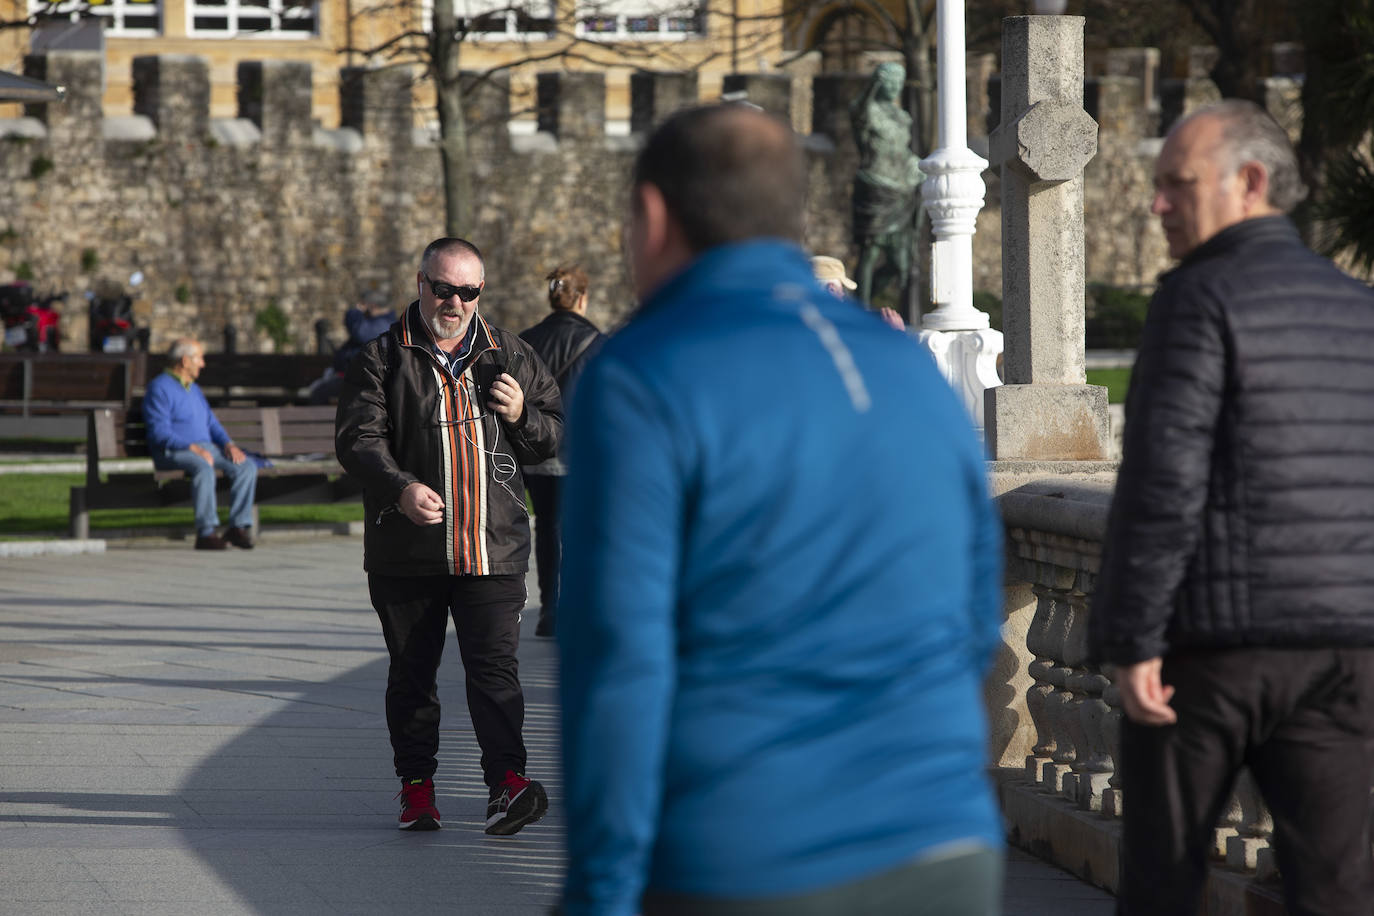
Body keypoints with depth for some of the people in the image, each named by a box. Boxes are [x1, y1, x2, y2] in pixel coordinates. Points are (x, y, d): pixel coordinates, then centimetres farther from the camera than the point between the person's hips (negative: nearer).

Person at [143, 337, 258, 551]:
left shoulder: (194, 389, 25)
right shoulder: (160, 388, -4)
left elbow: (212, 424, 22)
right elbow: (160, 432, -15)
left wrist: (228, 444, 0)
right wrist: (193, 447, -25)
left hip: (205, 447, 8)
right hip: (173, 453, -8)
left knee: (247, 466, -15)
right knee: (203, 466, -39)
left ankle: (239, 526, -17)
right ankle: (206, 533, -40)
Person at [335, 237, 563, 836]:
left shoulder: (509, 357, 12)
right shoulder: (383, 358, 3)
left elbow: (554, 434, 19)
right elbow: (357, 438, -7)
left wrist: (522, 417, -5)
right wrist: (401, 488, -26)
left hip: (492, 546, 0)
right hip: (406, 552, 0)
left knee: (494, 665, -10)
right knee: (412, 672, 8)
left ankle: (506, 782, -17)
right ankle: (416, 786, 17)